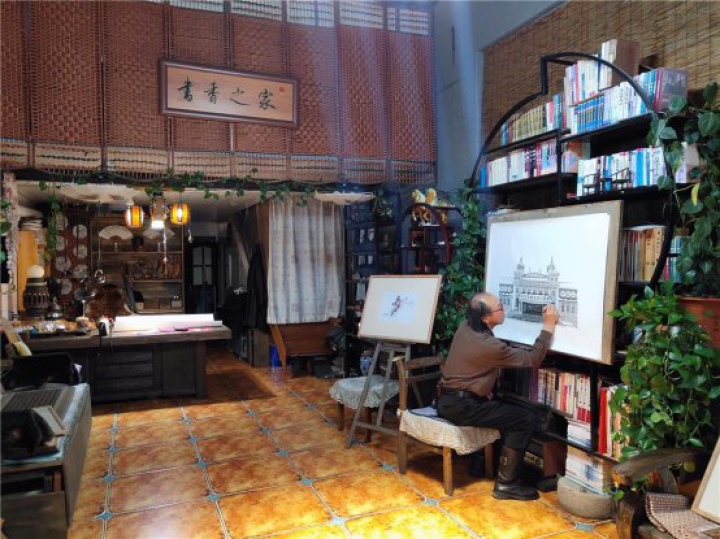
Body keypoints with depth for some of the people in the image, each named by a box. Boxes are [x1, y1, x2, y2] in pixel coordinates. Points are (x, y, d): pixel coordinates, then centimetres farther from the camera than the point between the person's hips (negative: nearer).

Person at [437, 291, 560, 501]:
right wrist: (548, 325, -8)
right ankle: (505, 483, -2)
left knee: (505, 409, 24)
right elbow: (532, 359, -13)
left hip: (446, 400, 9)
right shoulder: (489, 346, -23)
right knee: (525, 419, -7)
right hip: (460, 406, -9)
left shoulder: (465, 327, 3)